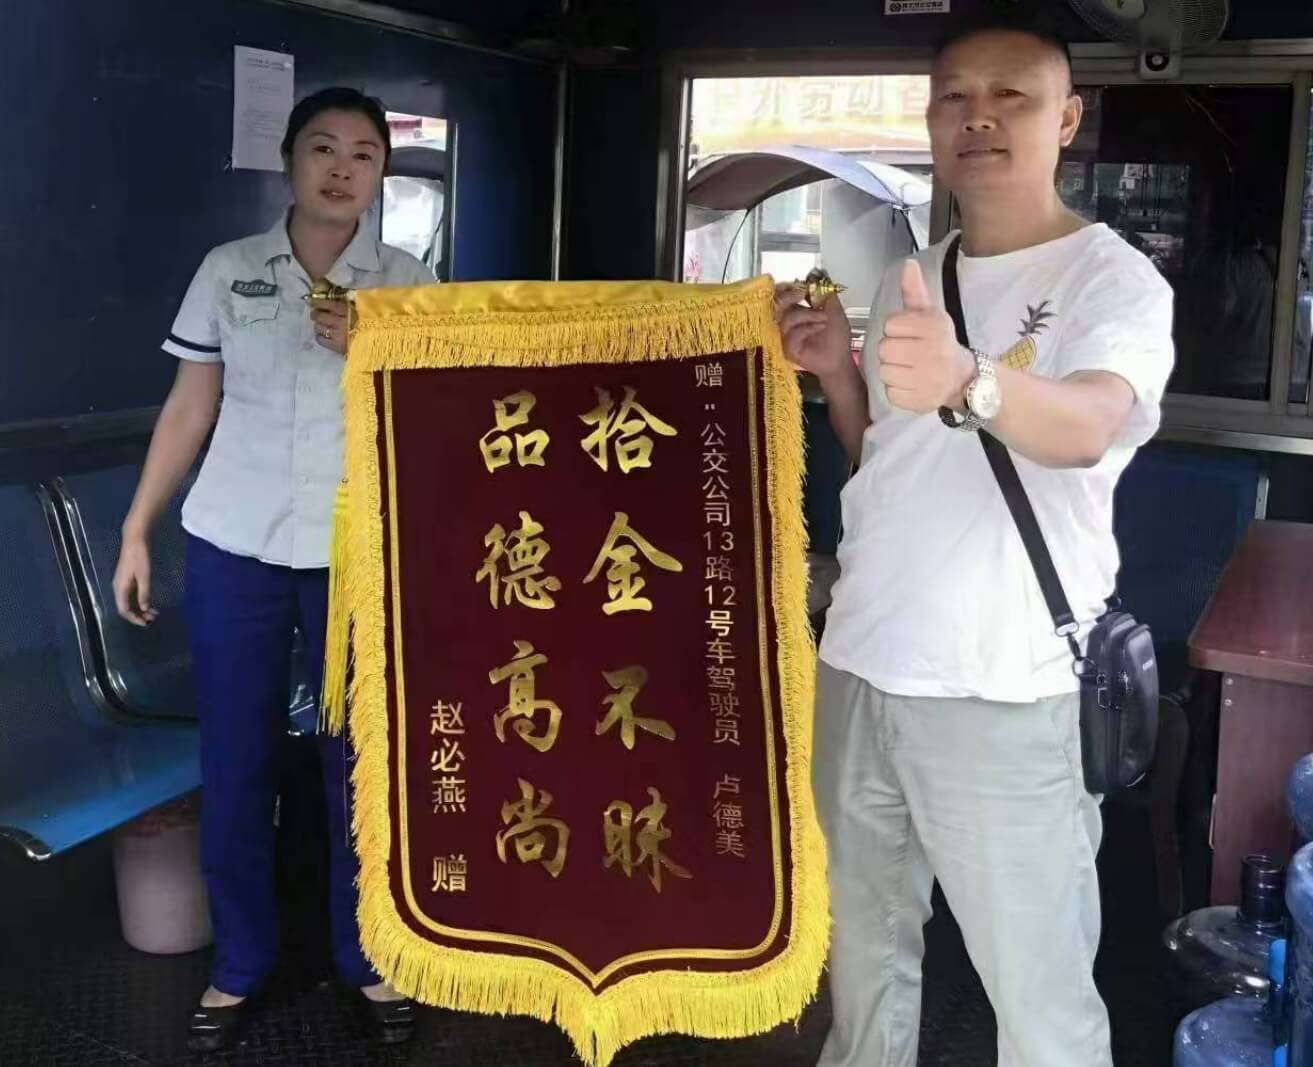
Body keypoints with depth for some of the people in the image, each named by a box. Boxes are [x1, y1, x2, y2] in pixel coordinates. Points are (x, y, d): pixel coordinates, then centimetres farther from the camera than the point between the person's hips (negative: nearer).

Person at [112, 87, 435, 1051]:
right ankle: (239, 964, 23)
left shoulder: (410, 284, 2)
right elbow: (190, 409, 7)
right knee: (234, 761, 7)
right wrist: (136, 532, 5)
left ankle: (369, 958, 22)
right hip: (233, 549, 1)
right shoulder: (228, 271, 4)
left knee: (363, 758, 5)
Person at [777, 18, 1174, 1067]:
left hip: (1001, 695, -6)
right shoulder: (909, 278, 11)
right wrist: (837, 369, 2)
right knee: (864, 942, 20)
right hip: (859, 666, 6)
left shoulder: (1116, 282, -10)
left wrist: (970, 383, -52)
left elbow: (1087, 427, -31)